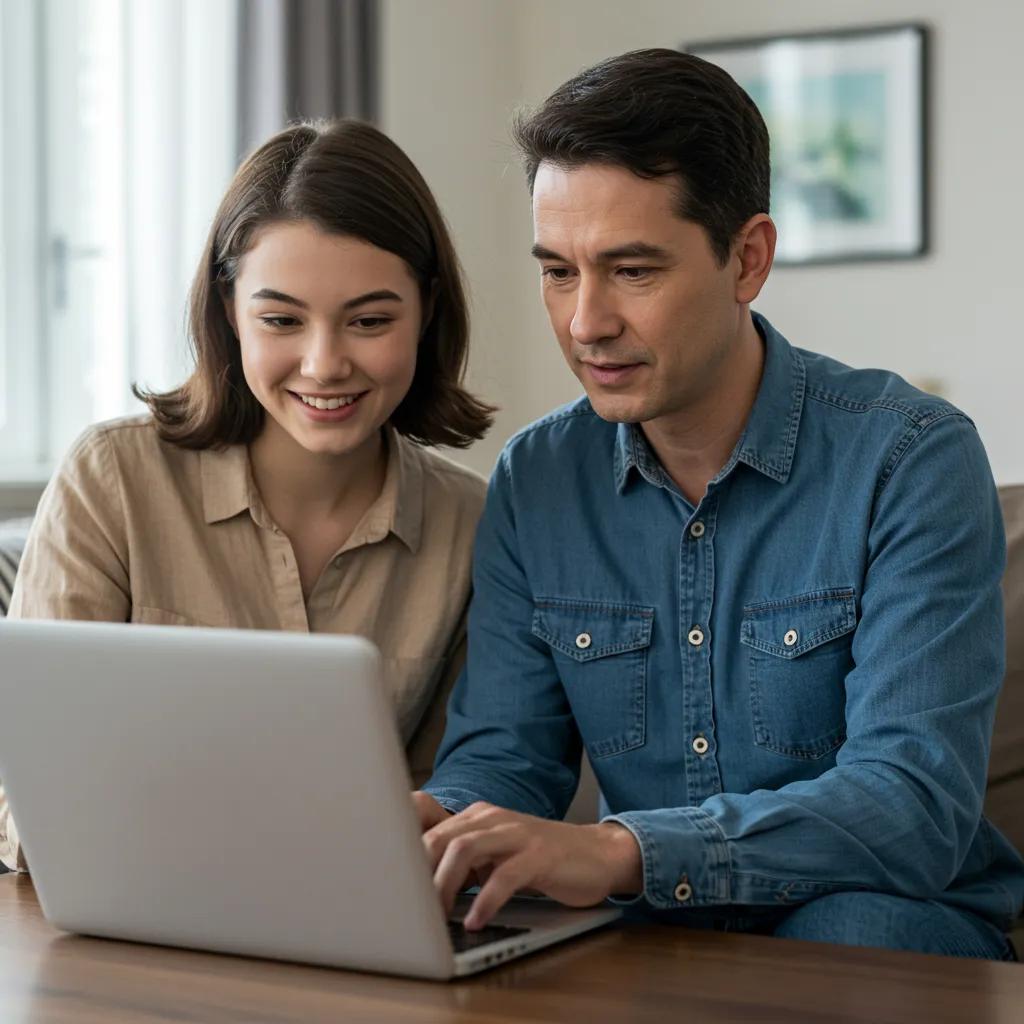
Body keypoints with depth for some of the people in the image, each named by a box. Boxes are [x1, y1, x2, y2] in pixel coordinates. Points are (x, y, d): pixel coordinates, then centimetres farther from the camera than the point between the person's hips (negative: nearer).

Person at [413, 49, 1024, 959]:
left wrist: (623, 850, -39)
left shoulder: (911, 461, -13)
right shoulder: (534, 482, 3)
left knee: (850, 928, -36)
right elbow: (503, 756, 2)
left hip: (886, 936, -2)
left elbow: (916, 801, -24)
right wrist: (425, 821, -25)